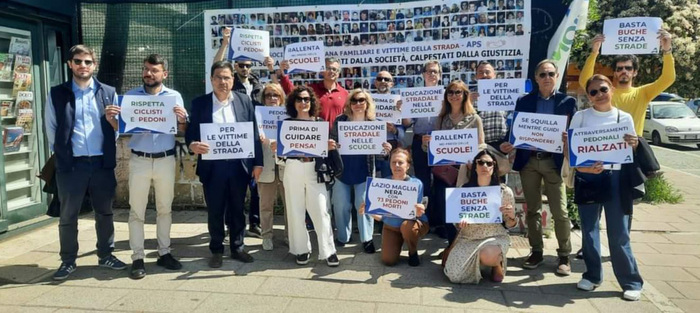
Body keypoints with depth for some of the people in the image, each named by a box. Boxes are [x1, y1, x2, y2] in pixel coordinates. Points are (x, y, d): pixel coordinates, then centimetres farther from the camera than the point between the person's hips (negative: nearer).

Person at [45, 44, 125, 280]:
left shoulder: (109, 93, 7)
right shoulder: (56, 94, 3)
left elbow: (118, 130, 9)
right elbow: (51, 130, 7)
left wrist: (111, 119, -11)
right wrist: (62, 153, 6)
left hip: (102, 163, 2)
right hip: (70, 164, -1)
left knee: (104, 213, 11)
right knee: (68, 216, 5)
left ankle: (106, 256, 24)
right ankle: (68, 261, 17)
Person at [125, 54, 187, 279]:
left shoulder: (174, 96, 4)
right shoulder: (130, 96, 4)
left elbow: (182, 131, 3)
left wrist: (182, 120, -19)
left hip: (166, 159, 1)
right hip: (139, 160, 0)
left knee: (165, 208, 9)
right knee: (137, 210, 1)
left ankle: (164, 253, 20)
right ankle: (137, 258, 8)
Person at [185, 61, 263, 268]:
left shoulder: (244, 101, 3)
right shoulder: (199, 103, 1)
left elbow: (254, 133, 3)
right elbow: (191, 133, 1)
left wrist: (257, 163, -1)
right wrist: (192, 145, -23)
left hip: (239, 165, 1)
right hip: (212, 166, -1)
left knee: (237, 210, 12)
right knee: (215, 211, 9)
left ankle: (237, 247, 26)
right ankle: (216, 250, 24)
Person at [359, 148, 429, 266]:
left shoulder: (416, 183, -16)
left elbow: (416, 212, -17)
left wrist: (418, 212, -42)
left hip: (413, 223, -2)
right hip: (391, 227, 2)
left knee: (407, 226, -37)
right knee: (388, 261, -12)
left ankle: (413, 253, -5)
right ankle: (399, 242, 24)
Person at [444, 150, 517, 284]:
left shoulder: (505, 191, -3)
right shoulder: (465, 190, 0)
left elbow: (509, 225, 4)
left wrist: (512, 217, -19)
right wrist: (460, 222, -16)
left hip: (495, 237, -2)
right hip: (468, 238, 3)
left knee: (487, 255, -38)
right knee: (455, 275, -17)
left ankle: (498, 264, 2)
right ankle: (476, 261, 19)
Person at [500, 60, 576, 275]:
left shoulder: (568, 102, 5)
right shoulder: (524, 101, 8)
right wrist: (506, 145, -13)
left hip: (553, 161, -2)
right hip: (528, 160, 2)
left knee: (560, 211, -2)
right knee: (532, 209, 9)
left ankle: (564, 256, 11)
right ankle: (536, 252, 21)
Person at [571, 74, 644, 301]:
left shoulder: (624, 118, 5)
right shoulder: (580, 116, 4)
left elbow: (631, 152, 10)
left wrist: (634, 145, -14)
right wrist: (585, 167, -16)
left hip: (616, 177, -1)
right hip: (587, 177, 1)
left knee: (618, 233, 0)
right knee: (588, 229, 7)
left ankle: (631, 282, 12)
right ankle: (592, 275, 22)